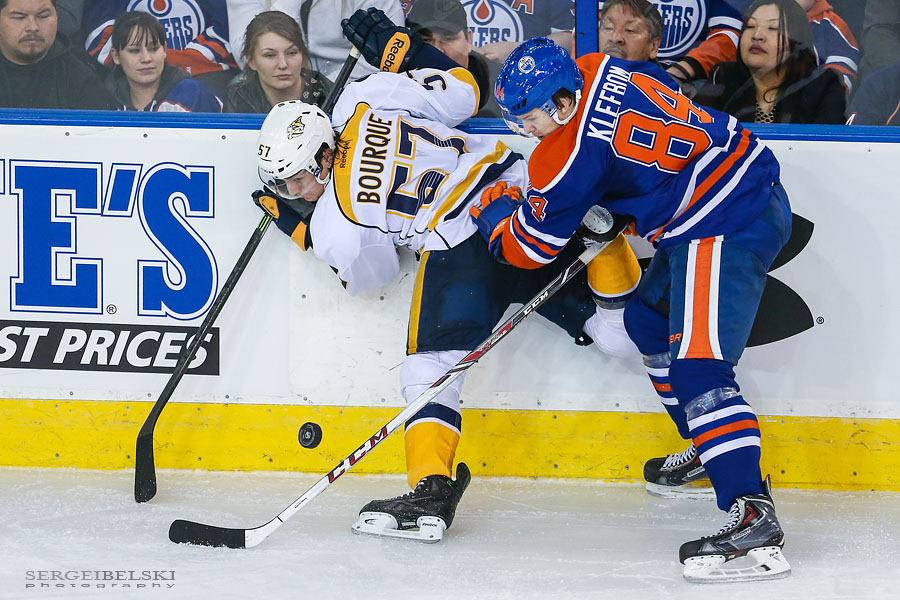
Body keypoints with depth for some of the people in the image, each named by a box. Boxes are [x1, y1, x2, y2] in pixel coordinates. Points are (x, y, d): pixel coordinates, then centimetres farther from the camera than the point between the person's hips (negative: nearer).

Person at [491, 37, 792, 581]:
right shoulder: (600, 70, 6)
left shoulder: (570, 156, -16)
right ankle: (711, 454, 39)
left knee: (697, 368, -20)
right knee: (648, 319, 26)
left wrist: (494, 227, 19)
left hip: (725, 228, -11)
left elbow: (533, 245, -2)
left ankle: (755, 520, -33)